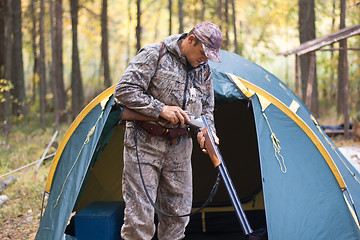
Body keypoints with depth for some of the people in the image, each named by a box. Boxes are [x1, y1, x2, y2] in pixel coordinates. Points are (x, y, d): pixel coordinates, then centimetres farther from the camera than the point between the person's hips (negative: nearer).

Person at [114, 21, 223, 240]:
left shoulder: (204, 71, 9)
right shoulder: (154, 55, -10)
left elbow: (206, 109, 17)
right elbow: (124, 91, -15)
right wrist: (161, 109, -21)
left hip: (179, 148, 6)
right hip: (144, 143, -5)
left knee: (178, 213, 9)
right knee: (140, 214, -8)